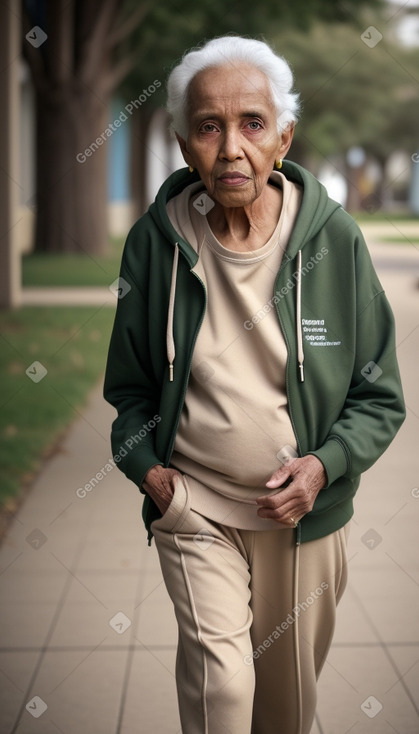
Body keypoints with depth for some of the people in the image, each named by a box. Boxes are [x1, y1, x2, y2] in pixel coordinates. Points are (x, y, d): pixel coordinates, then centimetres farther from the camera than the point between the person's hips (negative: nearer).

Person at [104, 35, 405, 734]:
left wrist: (324, 464, -18)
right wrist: (146, 466, -7)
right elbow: (128, 382, 8)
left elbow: (379, 397, -2)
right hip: (192, 503, -1)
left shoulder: (335, 239, -10)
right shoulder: (155, 241, -7)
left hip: (304, 512, 1)